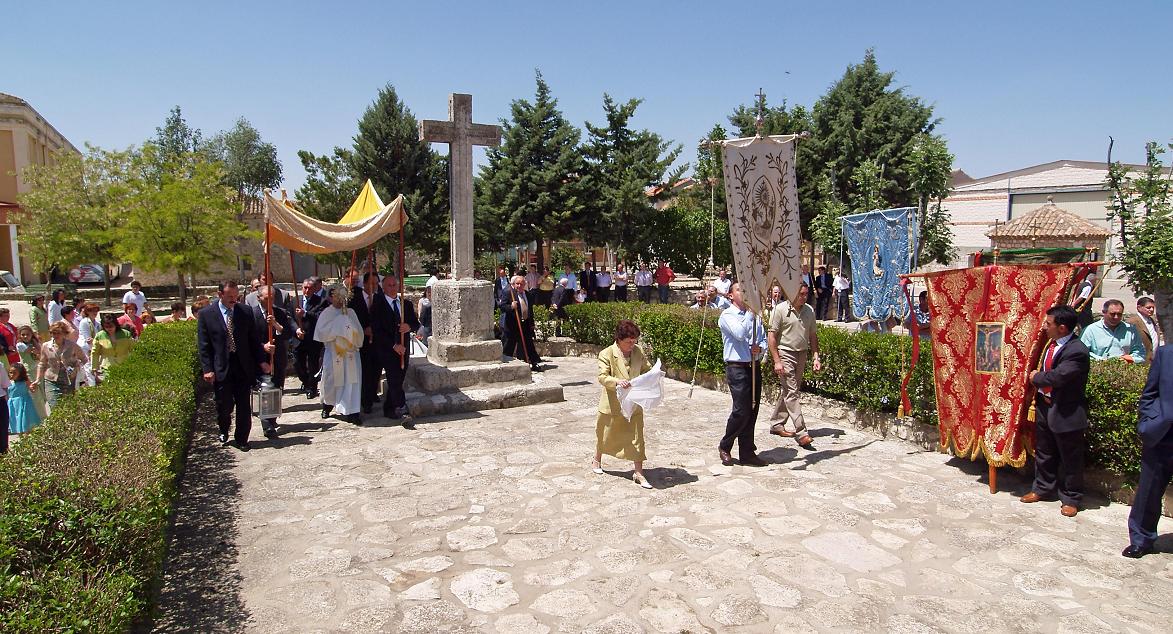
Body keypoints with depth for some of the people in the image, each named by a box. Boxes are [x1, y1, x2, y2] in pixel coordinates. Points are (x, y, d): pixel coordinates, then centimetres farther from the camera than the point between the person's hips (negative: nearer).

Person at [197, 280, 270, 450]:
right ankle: (224, 431, 35)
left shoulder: (245, 312, 4)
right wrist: (207, 369, -8)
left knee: (244, 406, 4)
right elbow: (203, 345, -2)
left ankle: (242, 439, 19)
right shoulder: (206, 314, -1)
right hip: (221, 368, -2)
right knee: (224, 405, 5)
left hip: (243, 366, 2)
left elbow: (254, 339, 8)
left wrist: (261, 361, 2)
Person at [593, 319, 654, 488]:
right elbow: (602, 377, -20)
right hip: (613, 404, -3)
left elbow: (645, 370, 12)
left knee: (637, 437, 1)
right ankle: (597, 460, 43)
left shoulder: (638, 352, 0)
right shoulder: (606, 354, -14)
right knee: (605, 434, 17)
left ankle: (638, 473, 10)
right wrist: (617, 381, -37)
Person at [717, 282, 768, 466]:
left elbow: (763, 339, 17)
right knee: (741, 411, -9)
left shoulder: (755, 315, 15)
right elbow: (740, 333, -20)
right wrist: (750, 312, -14)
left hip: (755, 367, 6)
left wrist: (759, 347, -6)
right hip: (737, 367, -6)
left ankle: (747, 452, 18)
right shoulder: (727, 315, -4)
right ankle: (724, 447, 11)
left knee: (752, 411, 8)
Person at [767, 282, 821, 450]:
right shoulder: (781, 309, -10)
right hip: (785, 353, -6)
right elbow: (771, 335, -10)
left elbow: (813, 335, 14)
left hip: (802, 354, 6)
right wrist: (777, 361, -15)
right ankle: (801, 432, -8)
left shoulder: (809, 310, 6)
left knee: (787, 391, 13)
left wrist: (815, 357, 5)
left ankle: (777, 425, 26)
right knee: (791, 393, -8)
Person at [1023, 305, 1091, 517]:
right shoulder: (1051, 344, 3)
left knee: (1070, 459, 10)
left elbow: (1057, 377, -27)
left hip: (1066, 412, -8)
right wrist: (1040, 395, 6)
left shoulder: (1077, 351, -23)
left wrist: (1036, 377, -10)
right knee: (1043, 453, 20)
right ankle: (1043, 489, 37)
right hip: (1045, 406, 8)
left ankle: (1071, 499, 25)